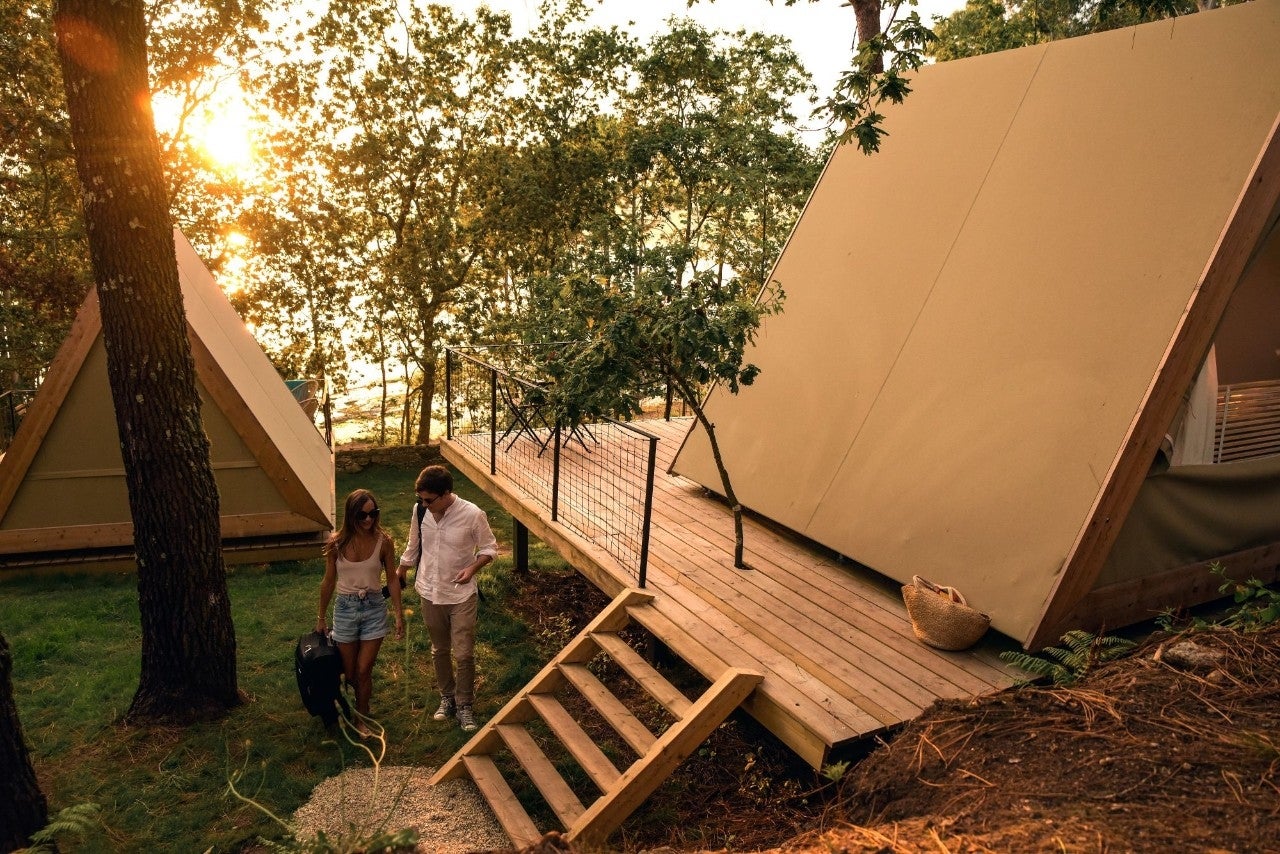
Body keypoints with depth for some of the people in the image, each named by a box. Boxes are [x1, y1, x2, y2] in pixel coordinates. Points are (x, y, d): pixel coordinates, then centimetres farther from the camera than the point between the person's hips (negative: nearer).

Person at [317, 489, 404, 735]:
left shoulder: (383, 541, -11)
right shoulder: (337, 543, -10)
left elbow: (392, 580, -2)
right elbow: (328, 582, 2)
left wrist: (399, 615, -2)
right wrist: (321, 618, 9)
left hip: (374, 608, -1)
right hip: (345, 608, 1)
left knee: (363, 671, 1)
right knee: (349, 674, 11)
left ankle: (361, 719, 23)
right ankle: (365, 691, 46)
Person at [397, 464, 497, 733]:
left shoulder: (472, 515, -21)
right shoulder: (420, 511, -9)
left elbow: (489, 548, -7)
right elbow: (413, 548, 8)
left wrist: (472, 568, -25)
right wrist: (398, 577, 17)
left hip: (461, 595, -3)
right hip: (430, 593, 4)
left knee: (463, 653, 1)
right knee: (440, 650, 18)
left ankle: (464, 704, 21)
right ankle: (447, 697, 37)